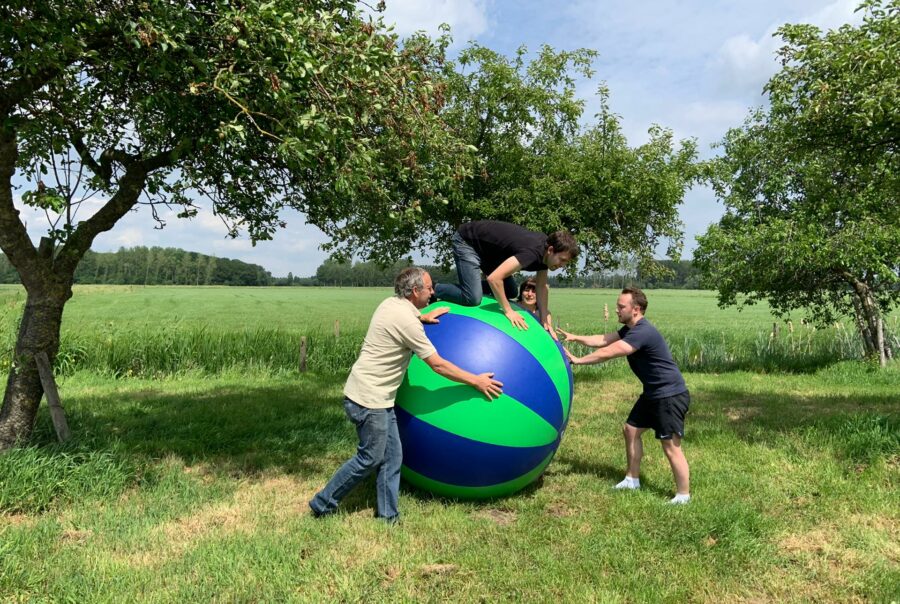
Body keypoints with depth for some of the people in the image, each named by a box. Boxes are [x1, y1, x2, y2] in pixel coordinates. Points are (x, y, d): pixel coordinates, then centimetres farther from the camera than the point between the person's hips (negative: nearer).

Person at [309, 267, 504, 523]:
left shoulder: (391, 303, 6)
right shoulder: (405, 320, -21)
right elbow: (437, 364, -17)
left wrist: (422, 317, 22)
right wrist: (476, 381, -10)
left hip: (380, 398, 9)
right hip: (368, 399, -9)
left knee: (392, 457, 9)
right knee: (369, 459, 2)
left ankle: (388, 516, 17)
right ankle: (322, 504, 15)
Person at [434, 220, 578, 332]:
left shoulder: (545, 250, -7)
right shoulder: (532, 252, -35)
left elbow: (542, 287, 5)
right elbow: (494, 278, -42)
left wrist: (544, 321, 1)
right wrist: (508, 311, -32)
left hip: (487, 248, 9)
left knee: (510, 293, 9)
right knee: (473, 298, -24)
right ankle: (432, 291, -1)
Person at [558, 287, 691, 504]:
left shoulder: (642, 332, -25)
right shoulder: (630, 329, 8)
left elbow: (607, 353, -27)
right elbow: (603, 340, 7)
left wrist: (577, 360, -20)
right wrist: (575, 338, -1)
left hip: (671, 395, -11)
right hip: (653, 394, 11)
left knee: (671, 448, -6)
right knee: (630, 429, 15)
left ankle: (683, 496, 7)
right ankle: (632, 479, 27)